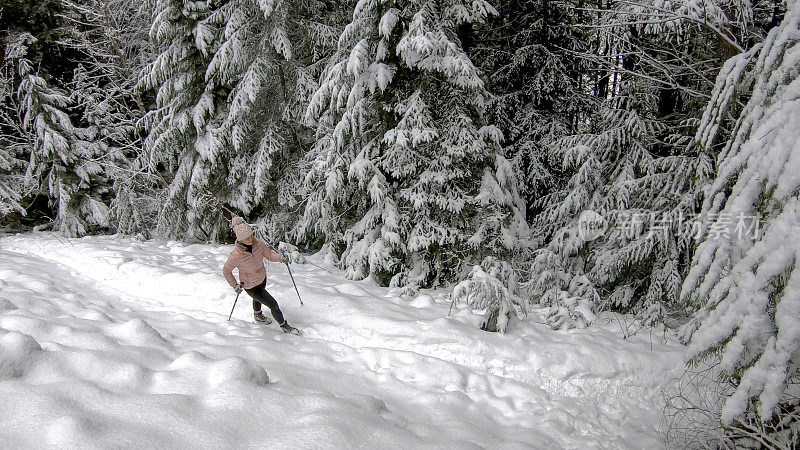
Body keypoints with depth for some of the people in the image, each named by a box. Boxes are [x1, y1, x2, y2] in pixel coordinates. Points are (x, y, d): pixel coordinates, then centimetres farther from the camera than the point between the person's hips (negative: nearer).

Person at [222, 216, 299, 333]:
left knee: (258, 297, 34)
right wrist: (234, 285, -13)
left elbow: (269, 254, -11)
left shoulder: (258, 243, -21)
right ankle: (284, 326, 23)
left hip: (262, 278, 6)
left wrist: (279, 257, -31)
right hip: (250, 286, -6)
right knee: (273, 305, -1)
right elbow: (226, 271, -18)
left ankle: (257, 315, 65)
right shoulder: (236, 255, -33)